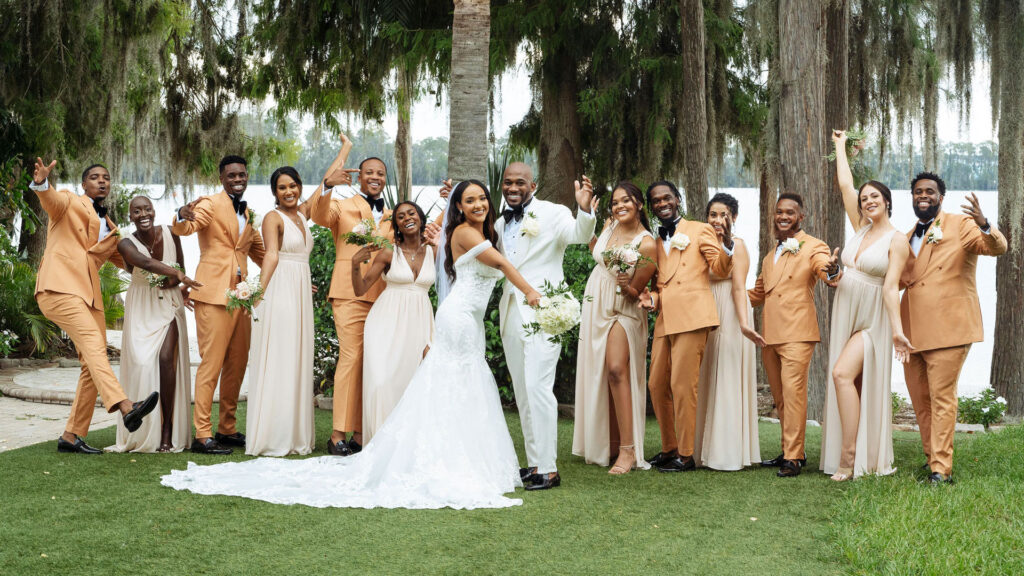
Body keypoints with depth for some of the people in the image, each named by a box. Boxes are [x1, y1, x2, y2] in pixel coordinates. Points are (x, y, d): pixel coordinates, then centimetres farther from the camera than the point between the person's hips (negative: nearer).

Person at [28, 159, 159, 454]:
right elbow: (51, 199, -16)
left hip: (88, 294, 8)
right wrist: (41, 183, -40)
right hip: (60, 286, -8)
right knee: (93, 342, -27)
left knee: (93, 363, 1)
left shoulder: (109, 228, 26)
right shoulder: (70, 202, 7)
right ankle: (125, 407, -47)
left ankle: (71, 435, 7)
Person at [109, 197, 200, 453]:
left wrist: (174, 281, -16)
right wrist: (178, 274, -47)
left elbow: (180, 267, 8)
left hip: (169, 305, 1)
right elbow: (146, 262, -33)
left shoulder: (170, 234, -4)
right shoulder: (126, 244, -12)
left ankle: (168, 431, -12)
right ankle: (143, 434, 0)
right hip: (142, 309, -1)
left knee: (166, 358, -17)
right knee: (142, 363, -11)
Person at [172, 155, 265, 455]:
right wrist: (183, 216, -44)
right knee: (211, 364, -9)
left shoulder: (248, 213, 19)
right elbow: (183, 229, -20)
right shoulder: (211, 205, -4)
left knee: (237, 366, 12)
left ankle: (227, 429, 23)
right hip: (214, 294, -8)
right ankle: (202, 435, -7)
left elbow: (258, 251, 30)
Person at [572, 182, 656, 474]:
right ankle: (607, 444, 15)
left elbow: (635, 291, -11)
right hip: (596, 306, 7)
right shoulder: (610, 226, 1)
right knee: (597, 373, 7)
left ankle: (627, 450, -20)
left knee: (616, 369, -20)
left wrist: (624, 286, -32)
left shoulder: (646, 244, -17)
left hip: (622, 310, -7)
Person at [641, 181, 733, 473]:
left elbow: (720, 270, 0)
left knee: (682, 386, -9)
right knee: (657, 386, 8)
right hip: (664, 320, 6)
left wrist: (726, 245, -18)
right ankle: (669, 449, 21)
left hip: (691, 317, -6)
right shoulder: (655, 242, 21)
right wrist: (652, 299, 4)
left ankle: (685, 455, -1)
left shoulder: (700, 230, 6)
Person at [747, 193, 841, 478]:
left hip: (796, 333, -7)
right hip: (770, 335, 7)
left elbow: (824, 267, -21)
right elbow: (758, 291, 32)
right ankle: (789, 451, 20)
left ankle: (793, 457, -12)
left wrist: (831, 270, -44)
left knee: (793, 391, -13)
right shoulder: (771, 255, 22)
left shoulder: (812, 247, 0)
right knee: (780, 397, 11)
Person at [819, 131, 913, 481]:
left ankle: (850, 455, -22)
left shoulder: (897, 241, -8)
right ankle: (849, 458, 8)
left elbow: (890, 287, -15)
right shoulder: (860, 228, 9)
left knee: (843, 373, -23)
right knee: (850, 384, 5)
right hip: (845, 316, 7)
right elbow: (845, 185, 14)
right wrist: (840, 146, 23)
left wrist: (897, 330, -23)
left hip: (872, 321, -7)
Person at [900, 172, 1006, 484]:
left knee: (941, 397, -9)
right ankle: (931, 456, 25)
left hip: (947, 328, -7)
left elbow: (998, 248, -15)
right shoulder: (907, 238, 19)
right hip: (912, 330, 7)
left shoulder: (960, 225, 0)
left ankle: (941, 469, -8)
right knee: (919, 399, 12)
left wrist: (985, 226, -36)